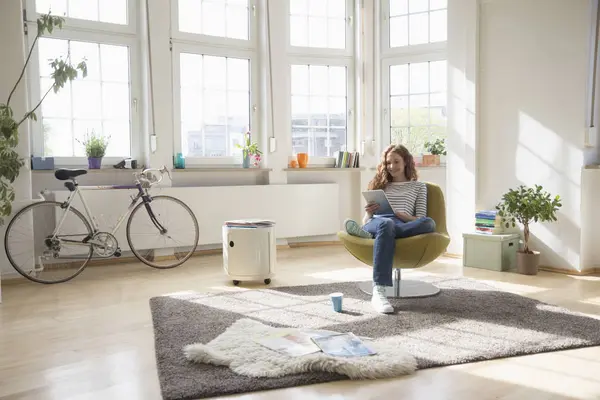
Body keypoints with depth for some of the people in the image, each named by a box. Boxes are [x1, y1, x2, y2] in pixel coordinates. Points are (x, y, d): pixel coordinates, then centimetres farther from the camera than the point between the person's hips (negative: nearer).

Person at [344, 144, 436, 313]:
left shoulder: (419, 186, 25)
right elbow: (366, 220, 21)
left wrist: (402, 215, -9)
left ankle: (368, 234, -34)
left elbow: (421, 220, 12)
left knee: (429, 223, -35)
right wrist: (369, 213, -5)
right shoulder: (380, 185, 30)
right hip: (377, 222, 0)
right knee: (386, 224, -41)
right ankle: (378, 292, -49)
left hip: (406, 227, 0)